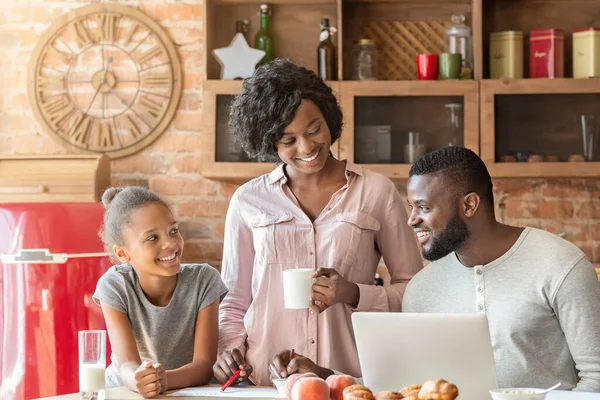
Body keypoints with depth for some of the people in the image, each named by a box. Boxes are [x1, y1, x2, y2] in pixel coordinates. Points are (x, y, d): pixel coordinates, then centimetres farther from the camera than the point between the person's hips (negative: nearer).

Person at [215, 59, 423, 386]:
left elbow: (414, 291, 9)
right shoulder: (249, 202, 11)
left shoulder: (376, 192, 7)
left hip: (351, 378, -1)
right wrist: (230, 346, 0)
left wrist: (353, 294, -6)